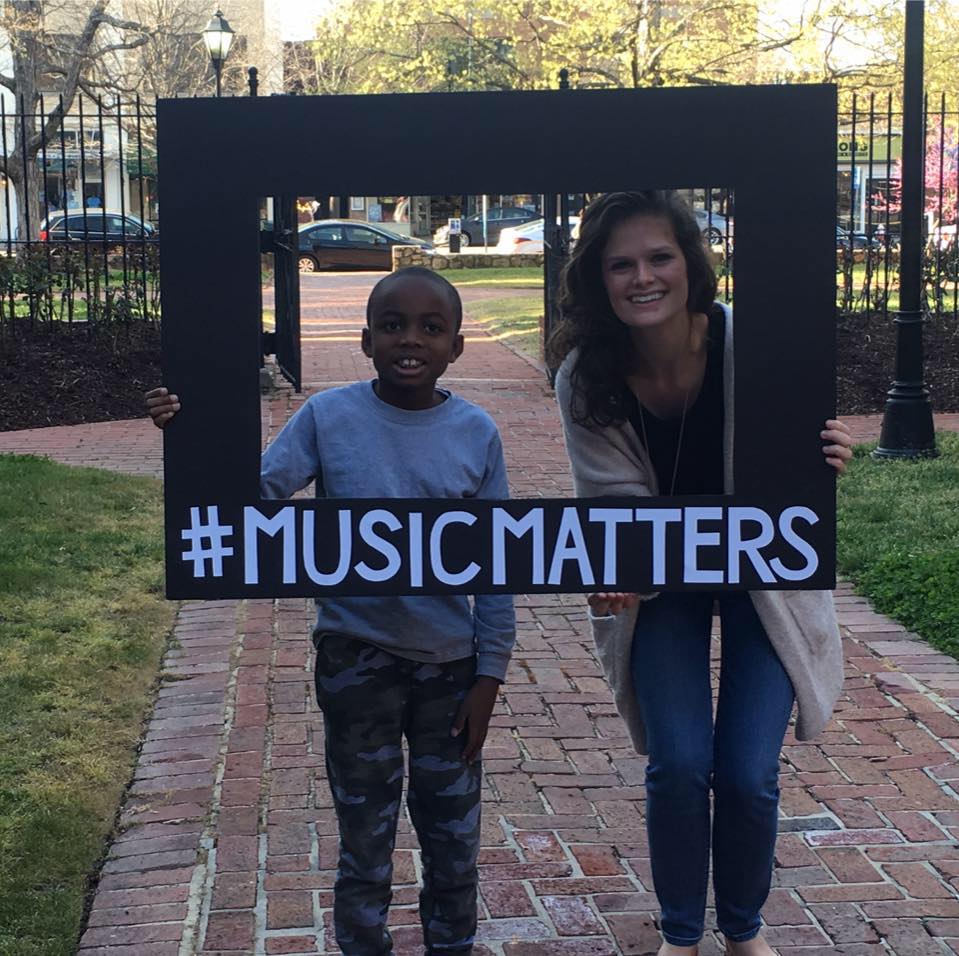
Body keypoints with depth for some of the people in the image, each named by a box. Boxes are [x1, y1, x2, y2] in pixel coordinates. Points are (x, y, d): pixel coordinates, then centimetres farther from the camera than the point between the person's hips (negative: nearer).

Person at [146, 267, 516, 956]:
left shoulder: (477, 434, -6)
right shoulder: (328, 418, -7)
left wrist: (489, 674, -2)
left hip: (448, 664, 1)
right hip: (355, 659, -1)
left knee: (454, 835, 14)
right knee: (365, 831, 13)